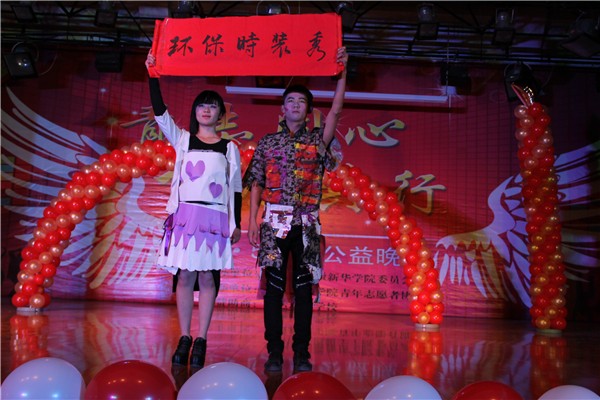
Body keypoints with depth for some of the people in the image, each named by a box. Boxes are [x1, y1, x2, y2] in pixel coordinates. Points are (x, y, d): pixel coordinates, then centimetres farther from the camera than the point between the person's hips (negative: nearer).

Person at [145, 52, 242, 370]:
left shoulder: (230, 148, 10)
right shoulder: (182, 139, 13)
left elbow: (236, 187, 9)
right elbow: (159, 112, 1)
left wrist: (236, 224, 5)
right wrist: (153, 75, -5)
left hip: (215, 216, -1)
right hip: (185, 212, 1)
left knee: (207, 276, -3)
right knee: (185, 275, 0)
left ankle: (200, 341, 1)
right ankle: (184, 339, 7)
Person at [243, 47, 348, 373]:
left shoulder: (317, 140, 11)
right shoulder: (268, 142, 11)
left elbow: (336, 110, -3)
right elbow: (256, 183, 7)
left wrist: (341, 72, -9)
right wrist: (252, 219, -2)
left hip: (306, 223, 0)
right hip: (274, 221, 0)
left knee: (303, 288, 2)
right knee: (274, 287, 1)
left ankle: (301, 354, 8)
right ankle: (274, 352, 7)